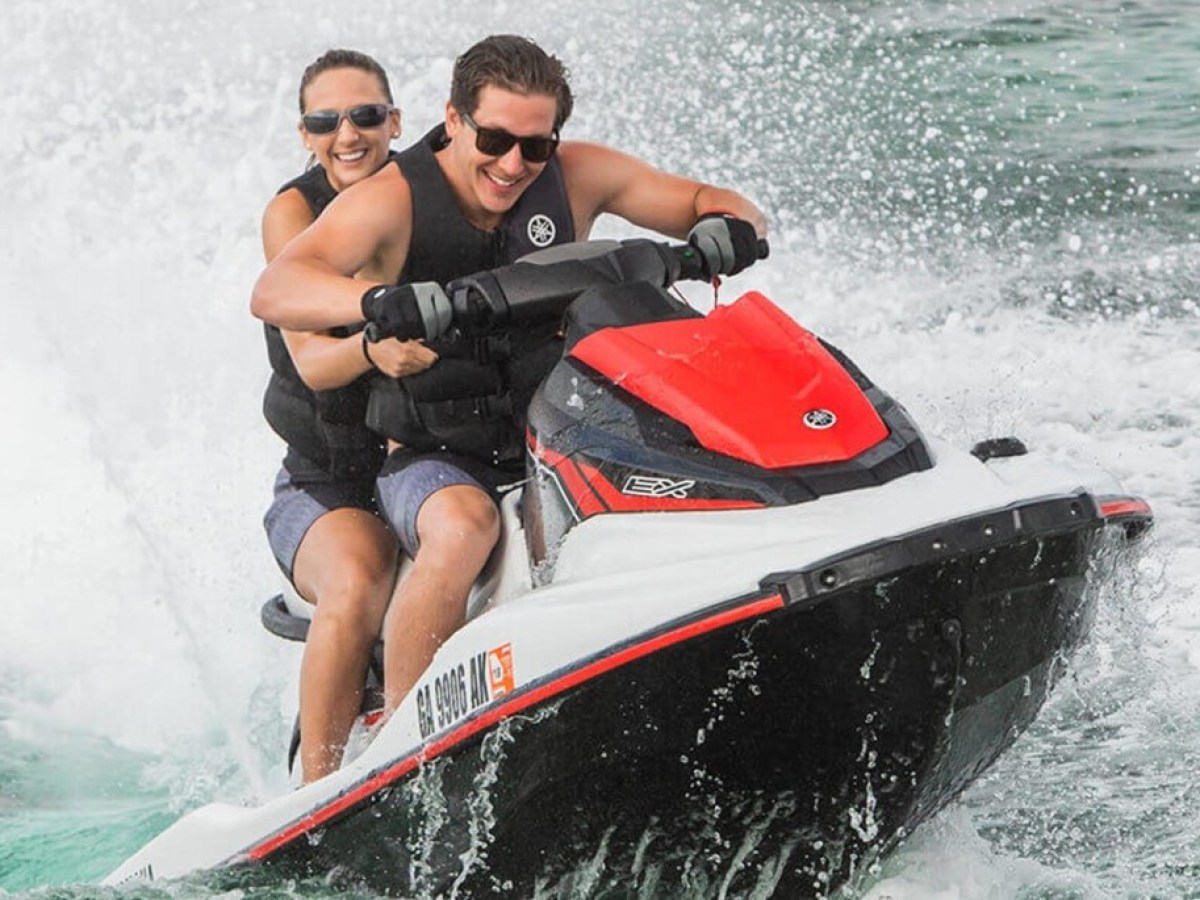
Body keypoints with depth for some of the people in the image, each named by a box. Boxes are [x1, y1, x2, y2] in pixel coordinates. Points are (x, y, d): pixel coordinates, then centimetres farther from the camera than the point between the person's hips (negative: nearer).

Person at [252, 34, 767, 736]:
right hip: (433, 461, -4)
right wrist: (377, 301, -47)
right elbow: (273, 291, -27)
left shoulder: (575, 176, -1)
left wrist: (726, 225, -20)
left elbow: (711, 203, 5)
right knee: (464, 525, -37)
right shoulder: (393, 198, -12)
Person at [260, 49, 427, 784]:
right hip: (330, 481, -3)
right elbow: (310, 358, -16)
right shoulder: (294, 211, -2)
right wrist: (372, 348, -39)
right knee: (357, 584, -33)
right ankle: (319, 788, -23)